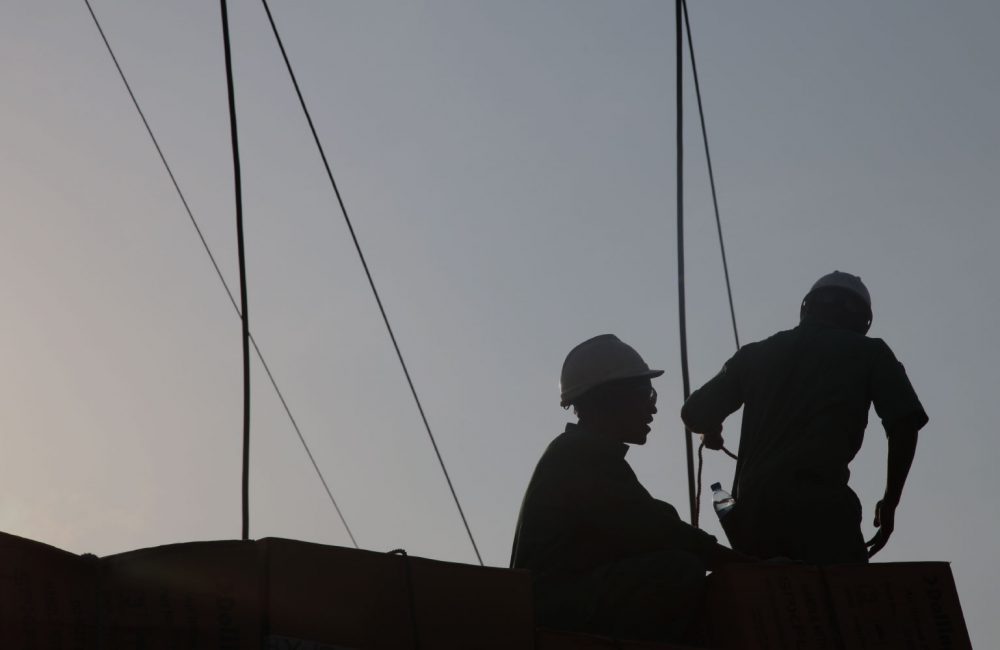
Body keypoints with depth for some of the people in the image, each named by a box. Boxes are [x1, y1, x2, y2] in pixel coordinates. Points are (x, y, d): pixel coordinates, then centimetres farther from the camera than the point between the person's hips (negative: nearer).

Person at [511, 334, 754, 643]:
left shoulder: (580, 452, 24)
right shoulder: (586, 453, -8)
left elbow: (641, 533, 17)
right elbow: (654, 530, -17)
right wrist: (740, 562, -9)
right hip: (560, 607, -11)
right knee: (681, 570, -22)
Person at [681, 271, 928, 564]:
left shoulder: (757, 353, 22)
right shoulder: (869, 353, 15)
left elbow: (694, 412, 20)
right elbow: (904, 424, 3)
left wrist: (712, 432, 43)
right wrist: (890, 502, 13)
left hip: (753, 508, 4)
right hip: (821, 505, -4)